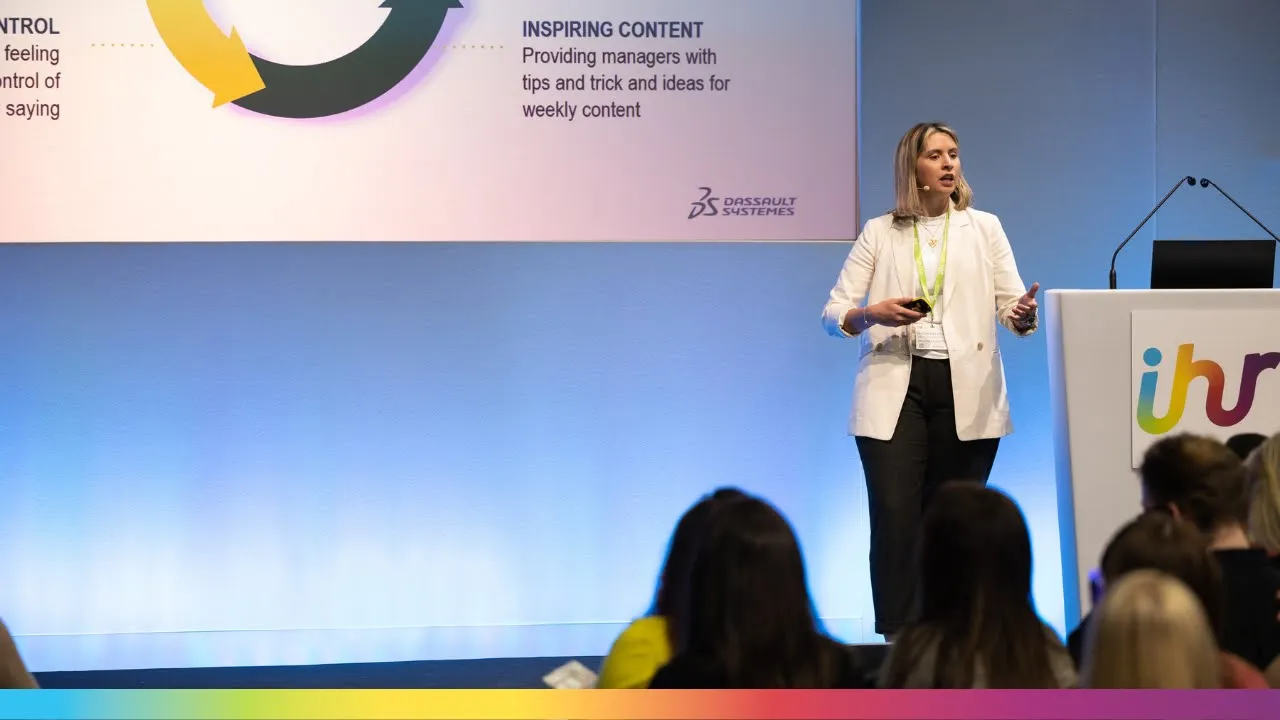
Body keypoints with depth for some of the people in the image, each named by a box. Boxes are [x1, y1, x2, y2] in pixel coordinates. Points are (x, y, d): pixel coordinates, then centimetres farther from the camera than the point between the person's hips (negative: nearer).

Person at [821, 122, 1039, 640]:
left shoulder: (985, 228, 11)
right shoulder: (879, 233, 8)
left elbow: (1010, 306, 3)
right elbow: (833, 314, 4)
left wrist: (1023, 313, -21)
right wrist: (873, 314, -17)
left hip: (966, 393, 1)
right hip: (895, 387, -1)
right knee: (894, 513, -12)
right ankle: (896, 639, -7)